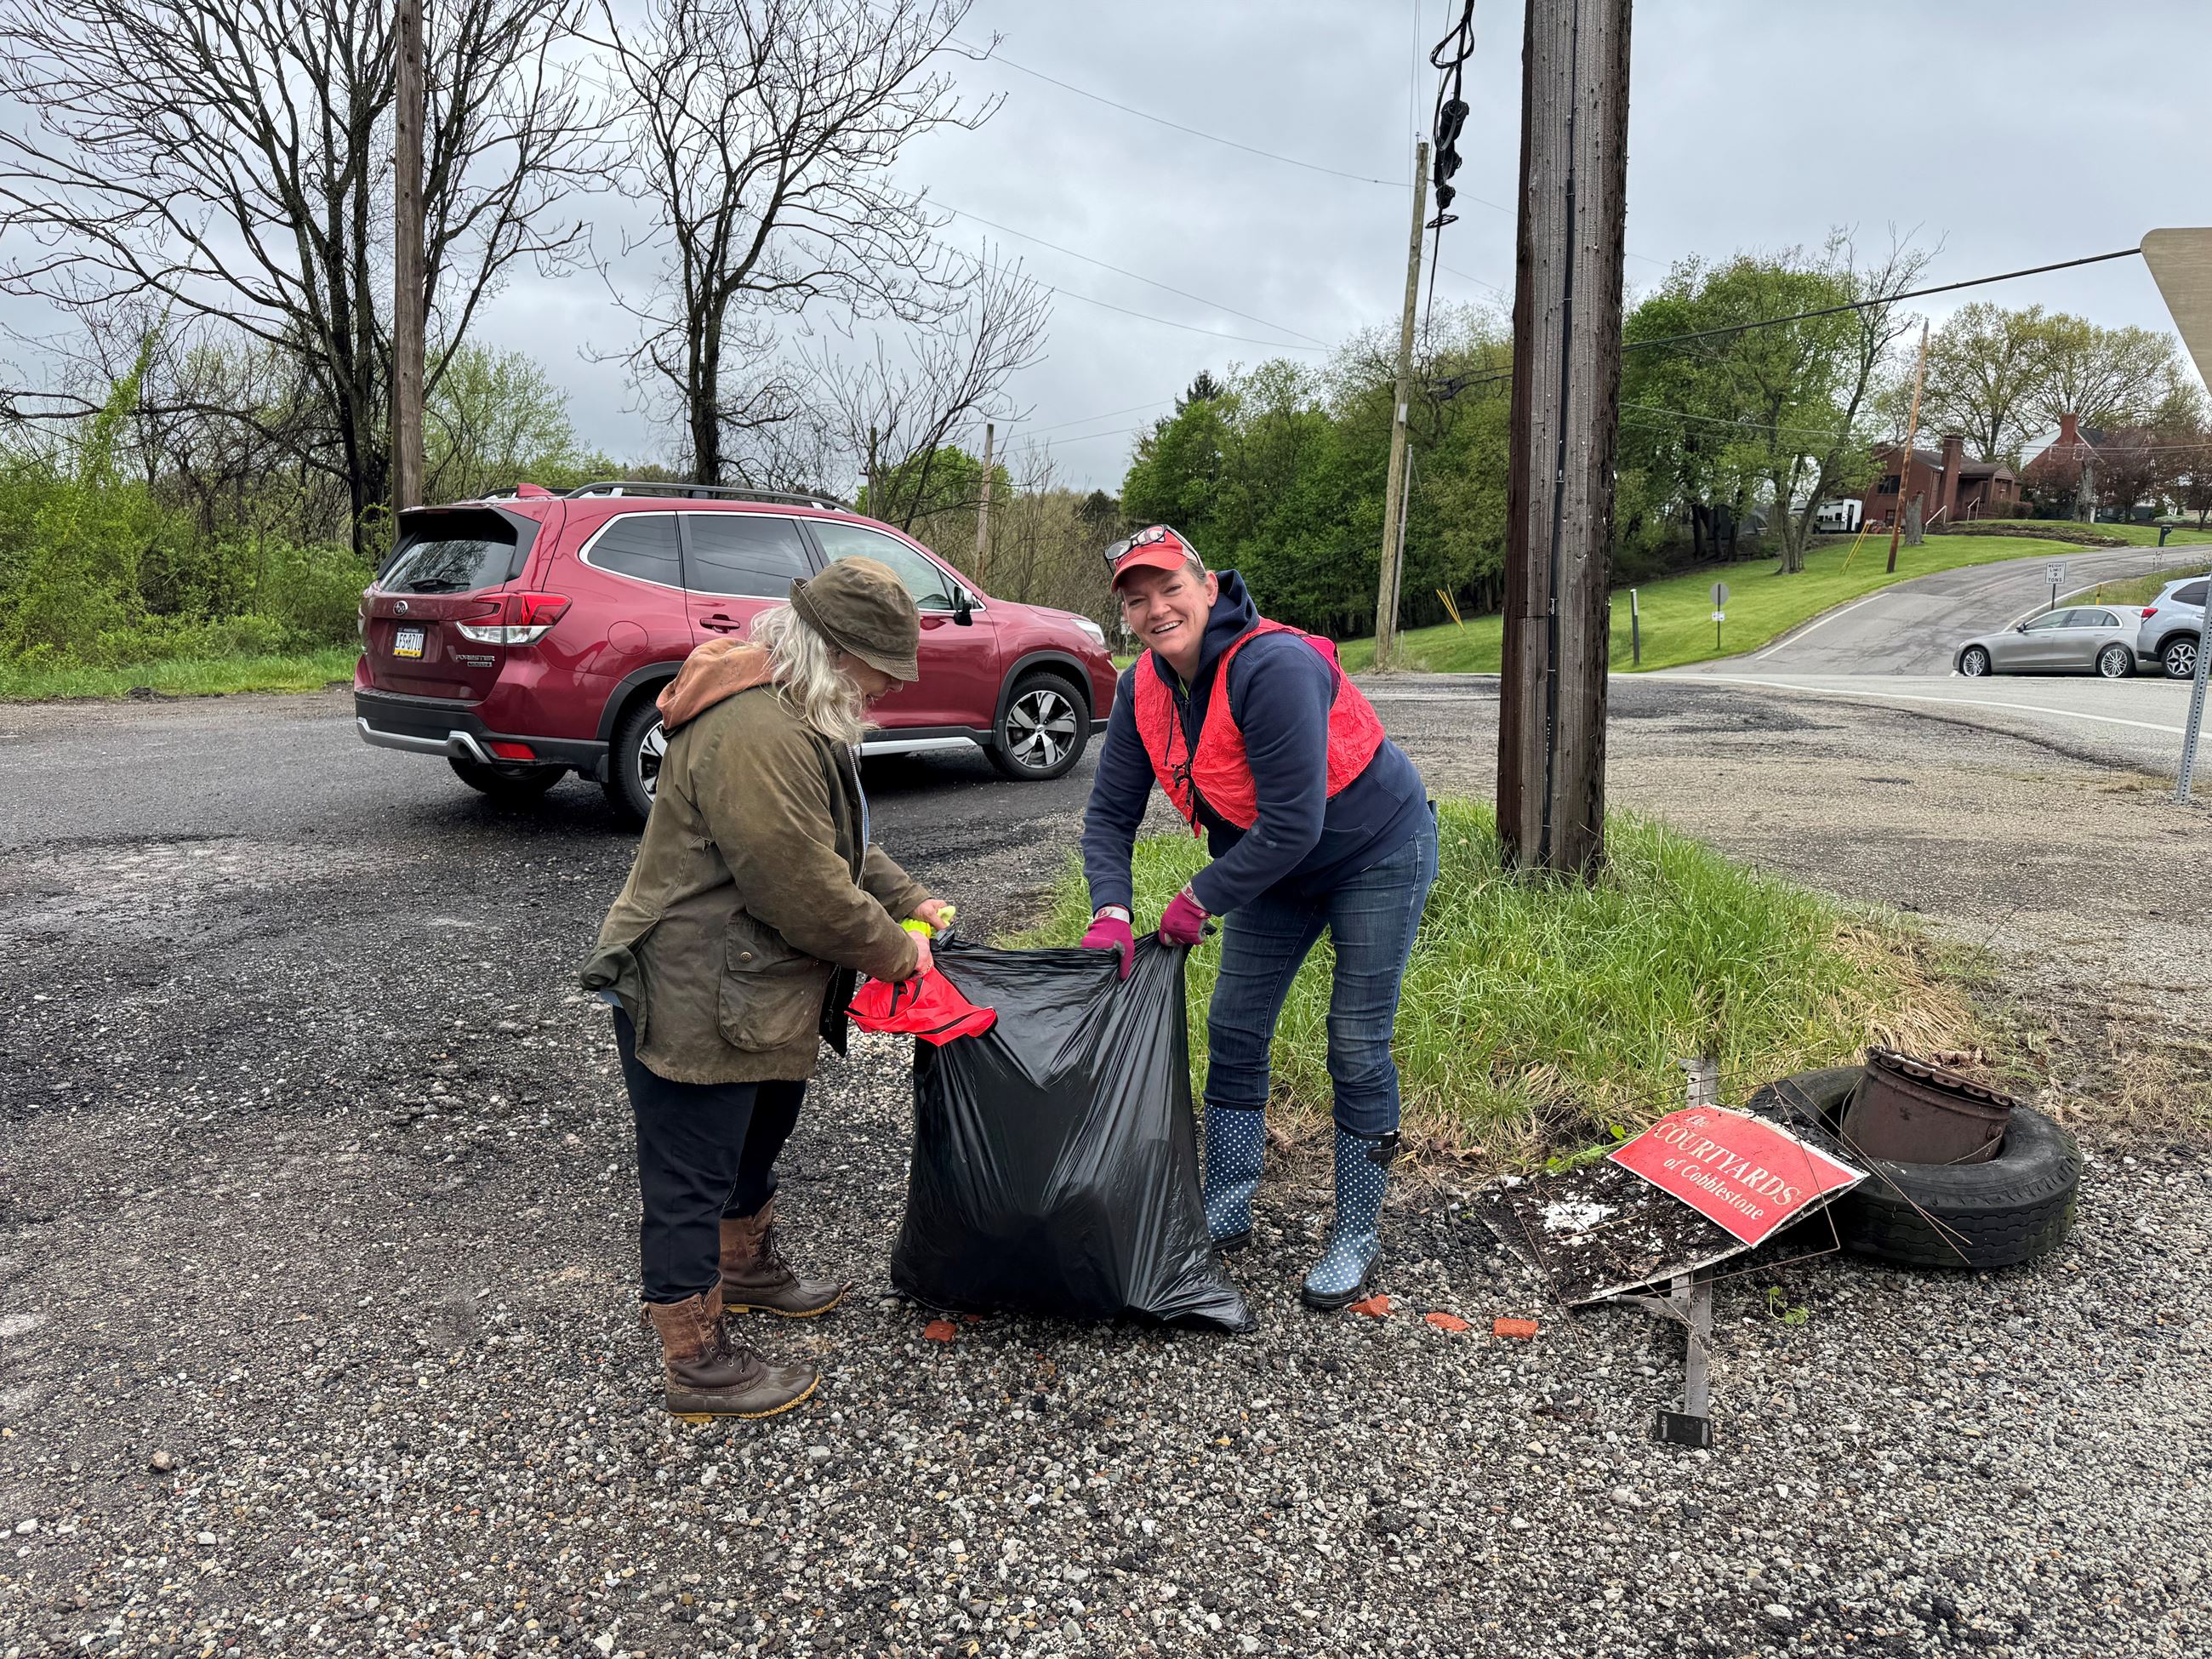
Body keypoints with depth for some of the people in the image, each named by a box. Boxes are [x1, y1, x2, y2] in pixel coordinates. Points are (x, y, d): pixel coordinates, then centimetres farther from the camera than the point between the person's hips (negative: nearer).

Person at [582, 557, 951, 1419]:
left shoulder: (798, 717, 9)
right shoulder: (753, 733, -29)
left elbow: (843, 842, 19)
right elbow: (805, 888, -28)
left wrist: (909, 902, 8)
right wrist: (894, 951, -14)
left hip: (755, 993, 12)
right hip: (690, 1002, -12)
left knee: (758, 1135, 29)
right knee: (690, 1181, 3)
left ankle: (745, 1266, 51)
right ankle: (698, 1363, 18)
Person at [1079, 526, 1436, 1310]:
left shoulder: (1275, 667, -33)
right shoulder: (1143, 688, -9)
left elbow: (1292, 825, -33)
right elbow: (1109, 813, -5)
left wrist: (1201, 899, -23)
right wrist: (1110, 911, -21)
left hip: (1375, 854, -7)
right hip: (1271, 864, 7)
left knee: (1358, 1047, -3)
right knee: (1233, 1031, 8)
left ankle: (1357, 1233, 14)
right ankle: (1226, 1211, 24)